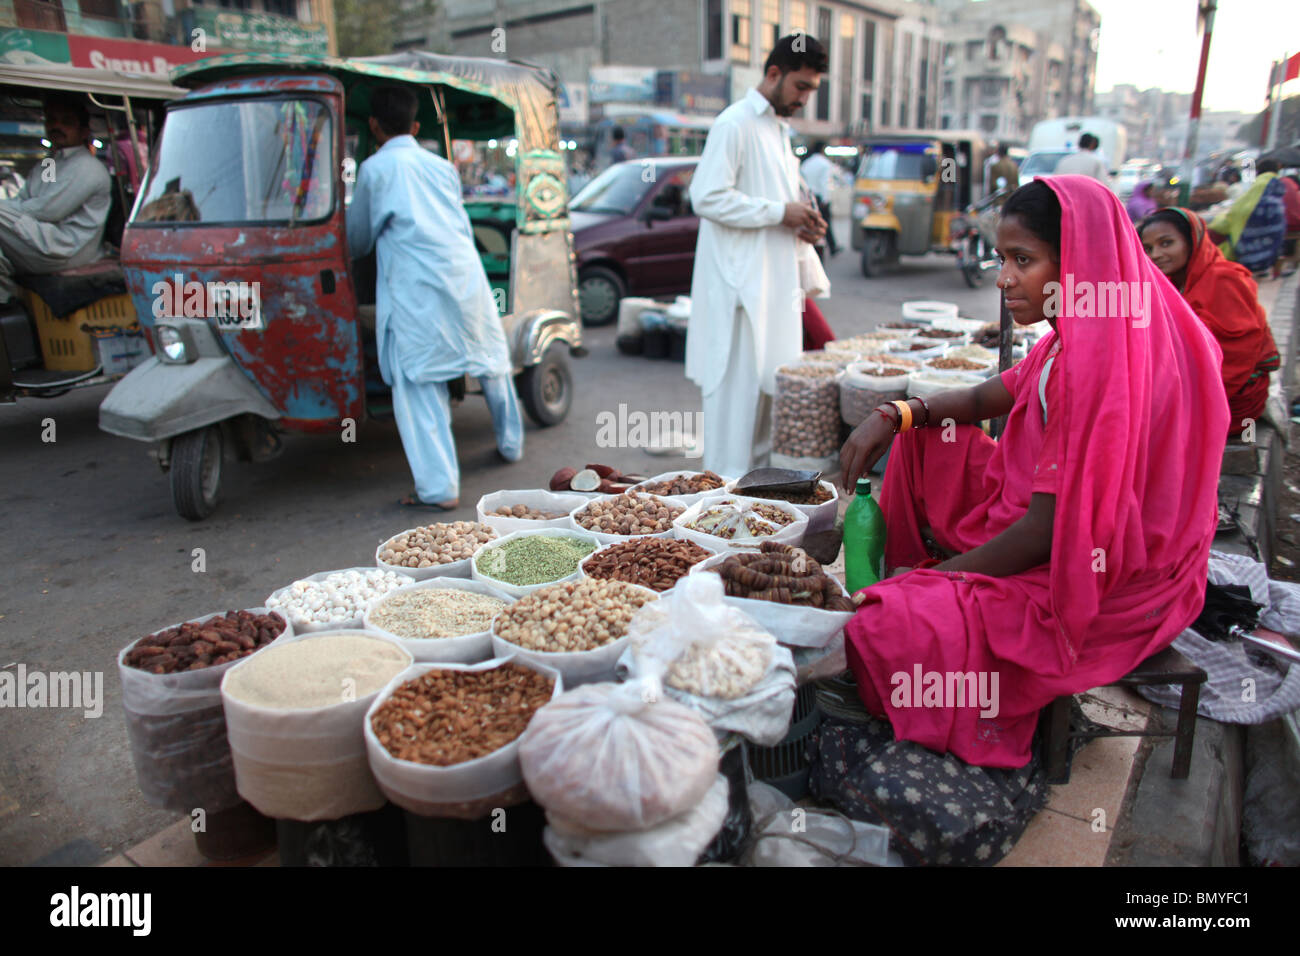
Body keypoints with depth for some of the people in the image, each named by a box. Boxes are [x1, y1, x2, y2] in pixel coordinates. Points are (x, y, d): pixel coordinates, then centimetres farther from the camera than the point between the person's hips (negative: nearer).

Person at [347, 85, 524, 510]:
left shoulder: (375, 169, 3)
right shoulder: (441, 166, 18)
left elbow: (358, 239, 14)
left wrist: (353, 253, 36)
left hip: (416, 288, -5)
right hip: (466, 275, 6)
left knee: (419, 383, -2)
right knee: (491, 363, 22)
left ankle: (439, 487, -6)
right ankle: (512, 444, 40)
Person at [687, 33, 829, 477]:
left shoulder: (779, 128, 20)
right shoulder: (735, 123, -9)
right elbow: (708, 197, -19)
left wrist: (802, 224, 8)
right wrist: (779, 212, -17)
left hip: (773, 280, 9)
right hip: (739, 281, -9)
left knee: (769, 380, 11)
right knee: (737, 380, -7)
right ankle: (727, 480, 1)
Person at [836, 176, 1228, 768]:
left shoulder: (1098, 367, -28)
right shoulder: (1077, 338, 2)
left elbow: (1041, 535, -27)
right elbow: (987, 399, 15)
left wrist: (932, 576, -15)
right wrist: (895, 415, -3)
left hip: (1096, 588, -10)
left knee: (885, 627, -23)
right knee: (923, 442, 12)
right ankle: (905, 582, 19)